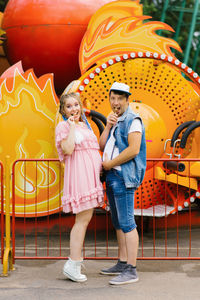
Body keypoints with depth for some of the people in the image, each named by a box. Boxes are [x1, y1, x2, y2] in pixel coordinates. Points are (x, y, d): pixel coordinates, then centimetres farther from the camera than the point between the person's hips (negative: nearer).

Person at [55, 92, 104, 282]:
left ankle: (74, 263, 14)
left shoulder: (85, 125, 21)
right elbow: (68, 149, -19)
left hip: (90, 174, 9)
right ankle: (73, 265, -8)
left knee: (84, 219, 8)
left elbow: (96, 146, 25)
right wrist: (72, 126, -12)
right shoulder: (63, 126, -4)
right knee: (83, 219, -11)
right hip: (79, 173, -9)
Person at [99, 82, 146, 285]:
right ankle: (122, 264, 21)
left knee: (127, 222, -12)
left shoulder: (133, 120, -9)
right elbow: (102, 146, 12)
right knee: (118, 222, 13)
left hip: (124, 176, -10)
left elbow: (133, 150, -20)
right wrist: (108, 126, -2)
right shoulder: (115, 121, 19)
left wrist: (108, 164, -12)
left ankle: (131, 270, -12)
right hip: (112, 177, 10)